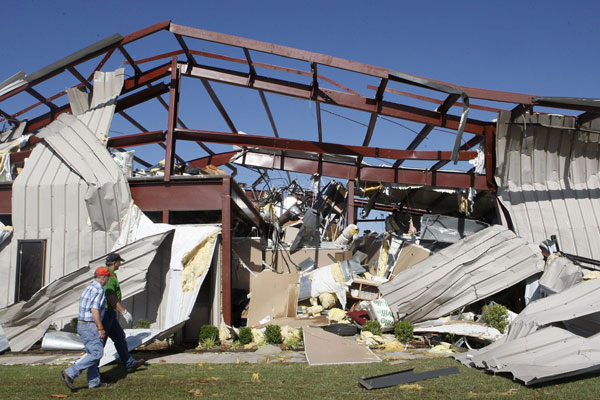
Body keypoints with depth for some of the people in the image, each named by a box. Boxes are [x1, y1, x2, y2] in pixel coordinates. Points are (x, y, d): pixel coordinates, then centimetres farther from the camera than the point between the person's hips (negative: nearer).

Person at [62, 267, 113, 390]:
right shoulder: (99, 290, -15)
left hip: (81, 325, 10)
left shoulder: (88, 288, 15)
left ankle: (94, 382, 16)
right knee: (97, 353, -8)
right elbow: (94, 310, -23)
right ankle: (70, 373, -11)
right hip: (90, 326, -10)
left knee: (92, 353, 13)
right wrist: (101, 328, -19)